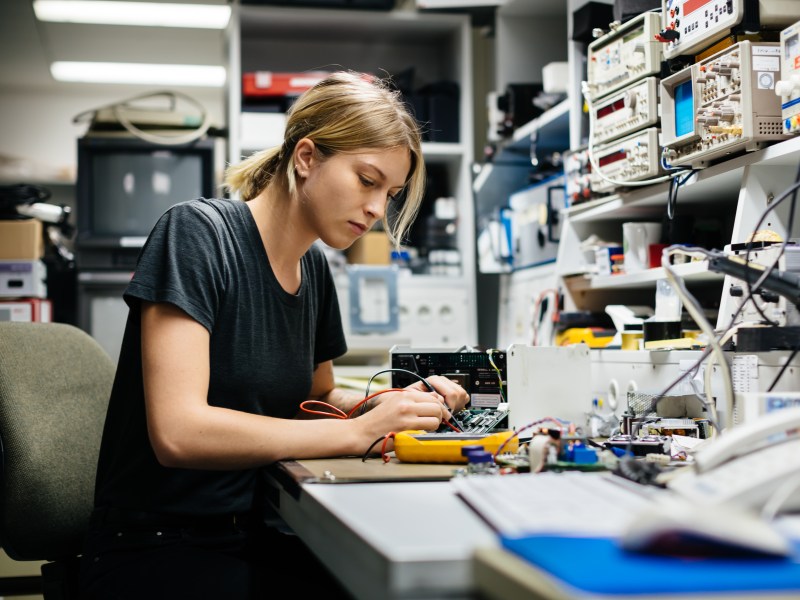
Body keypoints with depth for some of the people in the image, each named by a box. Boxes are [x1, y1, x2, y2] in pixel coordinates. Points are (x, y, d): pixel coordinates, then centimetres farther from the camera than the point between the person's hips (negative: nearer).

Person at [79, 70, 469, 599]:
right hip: (159, 550, -7)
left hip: (258, 542, 7)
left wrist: (395, 404, -2)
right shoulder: (197, 233, -14)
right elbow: (178, 431, -24)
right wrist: (359, 431, -20)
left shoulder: (314, 266, 7)